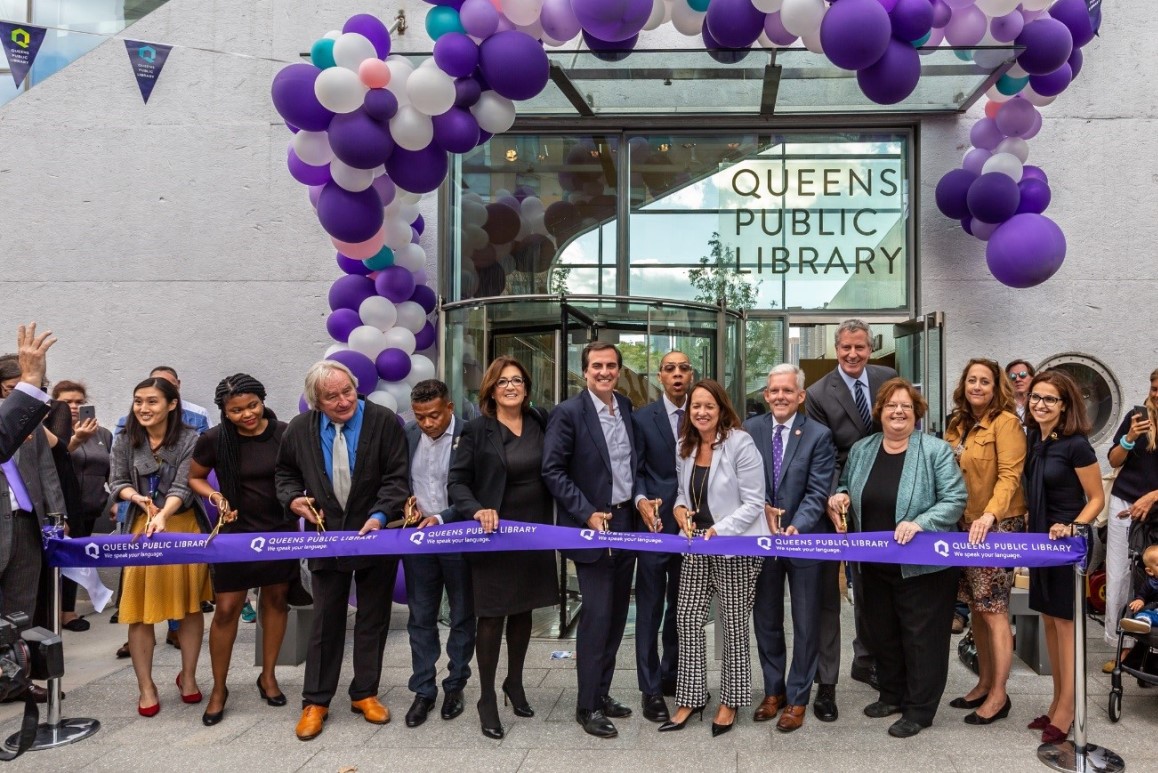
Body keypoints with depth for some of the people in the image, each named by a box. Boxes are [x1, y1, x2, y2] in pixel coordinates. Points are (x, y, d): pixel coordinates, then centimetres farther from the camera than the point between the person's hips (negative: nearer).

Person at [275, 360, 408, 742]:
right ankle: (315, 700, 18)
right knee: (325, 621, 7)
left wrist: (379, 516, -24)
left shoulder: (384, 421, -12)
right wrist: (293, 498, -7)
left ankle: (365, 694, 24)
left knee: (373, 619, 10)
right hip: (327, 535, 1)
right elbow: (285, 471, 13)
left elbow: (397, 478, -11)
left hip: (376, 533, -1)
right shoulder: (299, 428, -3)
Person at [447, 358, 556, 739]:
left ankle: (515, 682, 34)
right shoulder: (477, 429, -8)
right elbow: (457, 480, -8)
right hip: (494, 534, -4)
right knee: (492, 617, 2)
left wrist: (550, 519, -1)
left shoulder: (540, 422, 2)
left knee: (523, 611, 15)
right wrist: (476, 510, -23)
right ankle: (487, 699, 15)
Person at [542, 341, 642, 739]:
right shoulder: (568, 412, -11)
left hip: (626, 522, 7)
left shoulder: (627, 408, 7)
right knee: (597, 614, -5)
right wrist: (587, 514, -17)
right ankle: (588, 706, 9)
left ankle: (602, 692, 27)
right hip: (592, 526, -6)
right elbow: (552, 471, -13)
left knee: (617, 613, 13)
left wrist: (639, 496, 3)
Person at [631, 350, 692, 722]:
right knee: (650, 610, 1)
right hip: (656, 524, -3)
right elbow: (634, 470, -3)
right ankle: (651, 690, 11)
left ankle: (671, 675, 31)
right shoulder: (642, 418, -1)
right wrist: (641, 501, -20)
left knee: (682, 607, 15)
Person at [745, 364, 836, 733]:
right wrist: (762, 508, -14)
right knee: (765, 620, 14)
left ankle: (797, 698, 22)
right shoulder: (750, 430, 0)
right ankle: (773, 691, 31)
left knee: (805, 624, 9)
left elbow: (817, 492, -13)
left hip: (804, 538, -3)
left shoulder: (819, 435, -8)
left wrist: (795, 526, -25)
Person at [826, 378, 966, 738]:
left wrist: (920, 523, -26)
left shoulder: (935, 450, -9)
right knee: (882, 632, 16)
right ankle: (892, 695, 34)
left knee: (921, 636, 4)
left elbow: (955, 499, -13)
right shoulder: (861, 451, 6)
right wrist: (841, 496, -6)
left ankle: (919, 709, 17)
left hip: (922, 564, -5)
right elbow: (847, 488, 18)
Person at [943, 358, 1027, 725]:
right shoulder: (957, 424, 12)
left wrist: (989, 515, -31)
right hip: (965, 525, 7)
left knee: (993, 611, -3)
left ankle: (998, 695, 8)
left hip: (998, 526, -7)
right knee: (977, 608, 13)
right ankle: (984, 684, 24)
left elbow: (1009, 476, -19)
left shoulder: (1006, 422, -10)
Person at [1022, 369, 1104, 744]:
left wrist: (1072, 528, -24)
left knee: (1065, 623, 0)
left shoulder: (1076, 445, -16)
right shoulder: (1033, 439, 5)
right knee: (1049, 622, 14)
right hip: (1040, 541, 8)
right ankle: (1057, 703, 25)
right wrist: (1030, 532, 11)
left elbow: (1096, 499, -11)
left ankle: (1065, 713, 9)